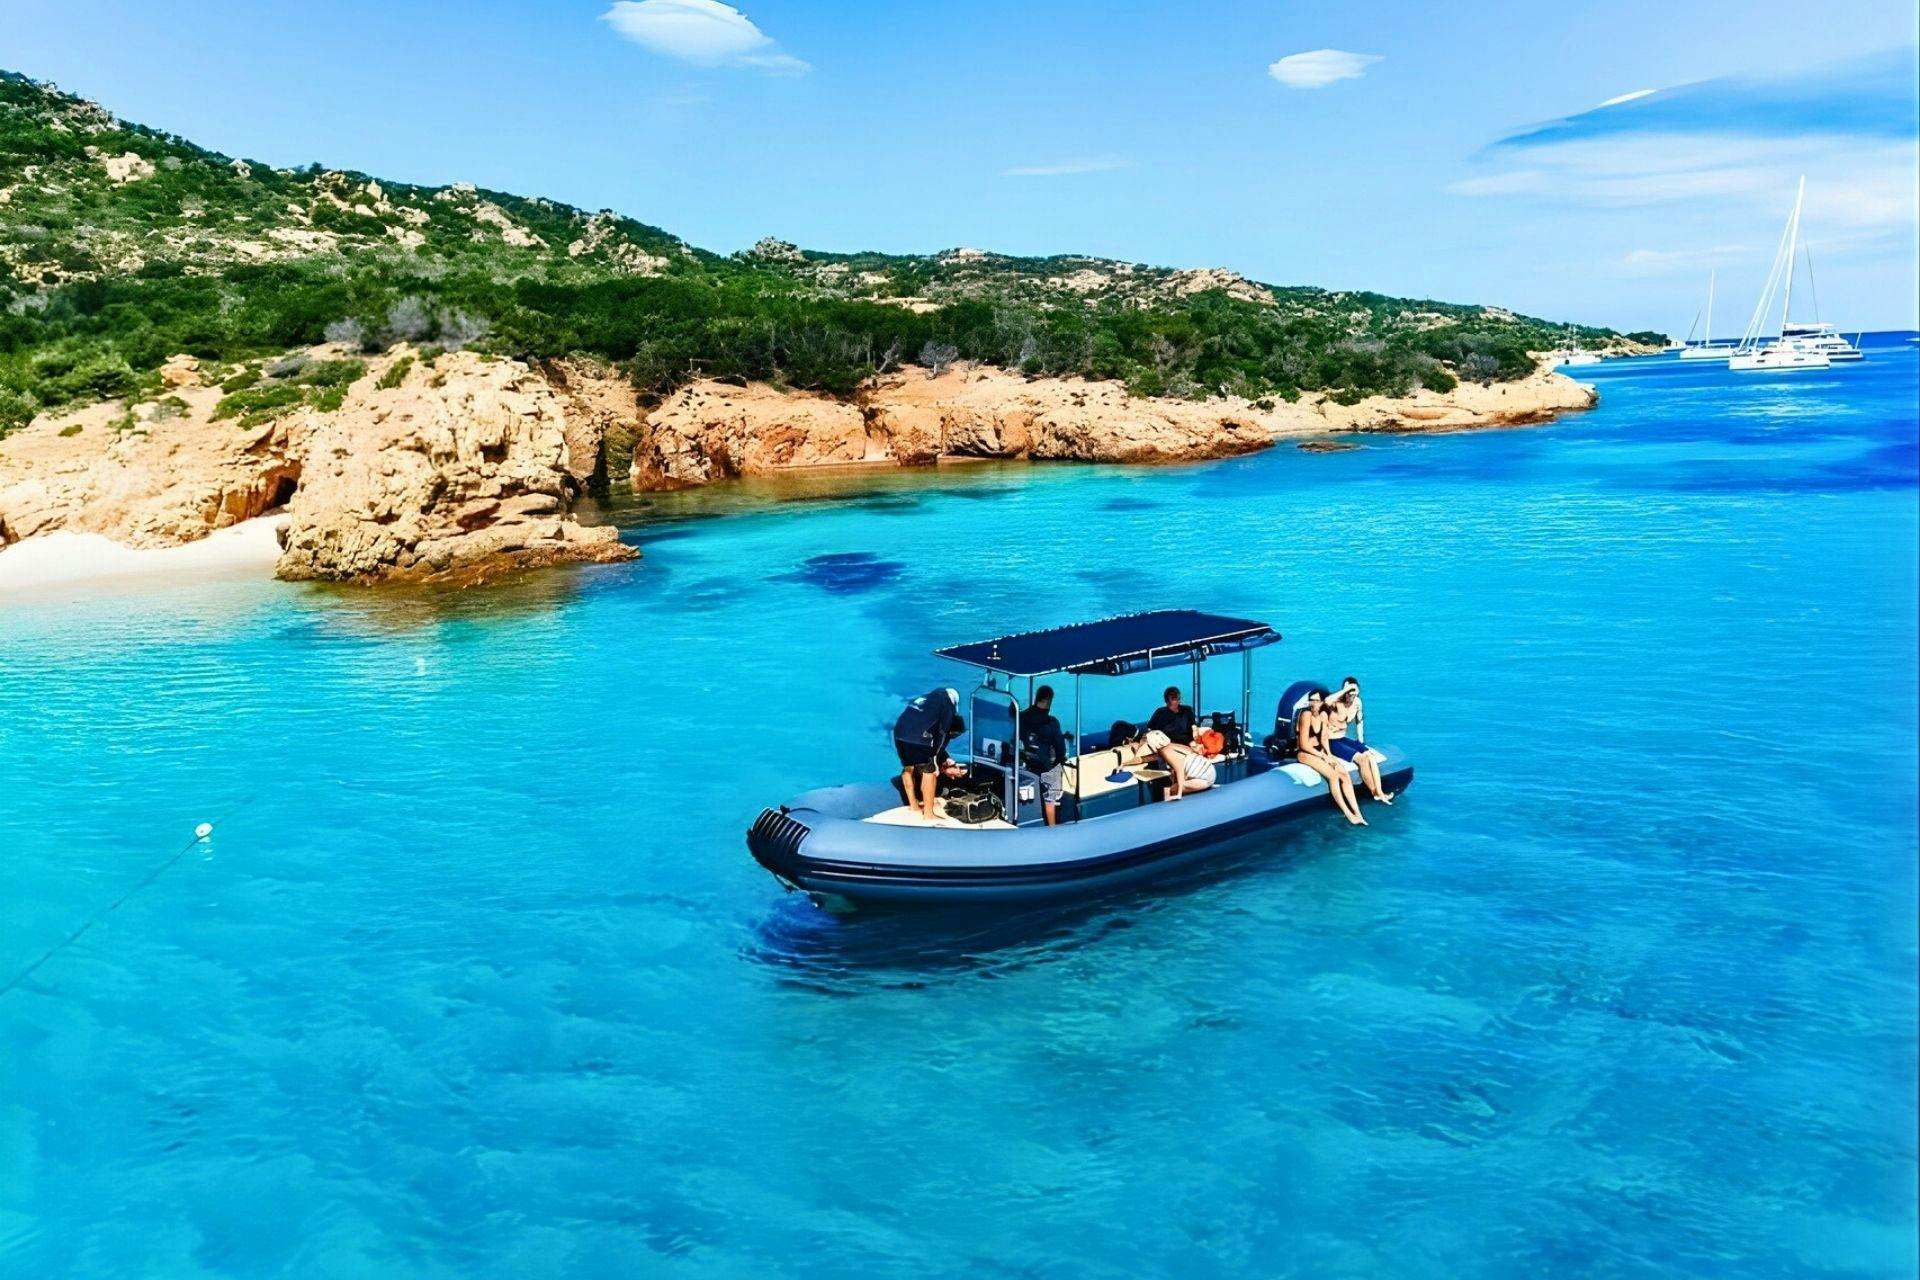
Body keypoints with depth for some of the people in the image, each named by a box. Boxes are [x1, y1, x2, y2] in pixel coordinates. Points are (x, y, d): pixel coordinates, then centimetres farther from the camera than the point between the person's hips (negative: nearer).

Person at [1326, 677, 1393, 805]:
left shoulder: (1357, 702, -1)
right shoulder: (1336, 703, -22)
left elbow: (1359, 721, 15)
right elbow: (1327, 701, -48)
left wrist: (1361, 742, 11)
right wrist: (1345, 689, -42)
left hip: (1343, 738, 7)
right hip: (1331, 741, -7)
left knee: (1370, 756, -14)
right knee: (1362, 758, -21)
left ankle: (1380, 792, -15)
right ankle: (1374, 793, -7)